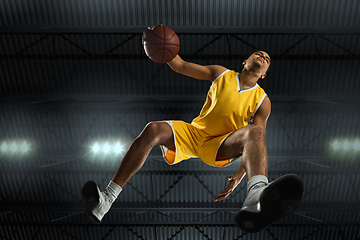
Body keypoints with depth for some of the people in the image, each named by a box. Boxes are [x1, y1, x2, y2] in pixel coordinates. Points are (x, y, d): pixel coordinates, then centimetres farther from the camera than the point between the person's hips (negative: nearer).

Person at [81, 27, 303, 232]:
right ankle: (106, 200, -32)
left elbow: (256, 140, -2)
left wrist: (239, 176, -17)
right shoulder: (222, 74, 9)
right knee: (154, 130, -28)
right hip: (193, 132, 2)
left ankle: (255, 203, -62)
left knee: (254, 131, -32)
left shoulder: (263, 101, 5)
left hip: (220, 146, -1)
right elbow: (180, 66, 7)